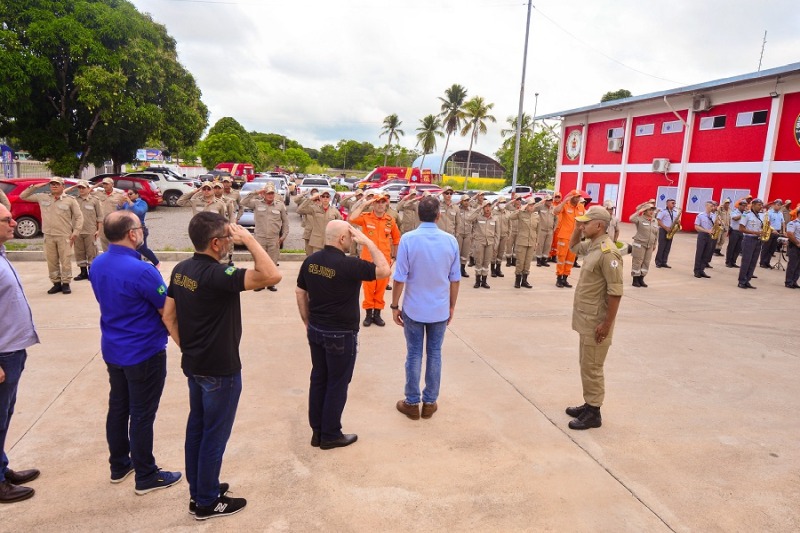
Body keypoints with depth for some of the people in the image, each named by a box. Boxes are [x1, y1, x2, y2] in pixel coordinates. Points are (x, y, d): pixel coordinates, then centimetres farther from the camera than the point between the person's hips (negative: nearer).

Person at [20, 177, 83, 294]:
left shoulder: (70, 200, -2)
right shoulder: (42, 197, 7)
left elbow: (79, 217, 0)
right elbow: (23, 196, 15)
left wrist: (75, 232, -6)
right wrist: (33, 187, 2)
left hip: (64, 236, -3)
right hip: (48, 236, 3)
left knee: (66, 261, -2)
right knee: (52, 261, 8)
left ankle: (66, 283, 7)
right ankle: (56, 283, 17)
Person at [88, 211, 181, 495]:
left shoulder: (97, 265, 0)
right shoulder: (142, 271, -26)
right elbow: (168, 311, -18)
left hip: (112, 349, 8)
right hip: (144, 352, -8)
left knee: (118, 407, 20)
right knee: (142, 415, 4)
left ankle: (119, 466, 36)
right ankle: (146, 476, 19)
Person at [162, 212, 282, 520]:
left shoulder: (181, 270, 1)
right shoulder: (217, 275, -27)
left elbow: (168, 315, 7)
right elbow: (272, 276, -36)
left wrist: (186, 347, 13)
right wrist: (249, 239, -27)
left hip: (193, 365, 9)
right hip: (220, 370, -9)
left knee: (197, 427, 20)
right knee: (214, 434, 7)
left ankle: (198, 490, 36)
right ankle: (207, 502, 23)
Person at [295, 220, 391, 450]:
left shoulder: (310, 261, -1)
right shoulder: (349, 264, -21)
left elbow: (300, 293, 8)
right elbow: (385, 270, -15)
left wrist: (308, 323, 18)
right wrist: (368, 242, -11)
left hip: (316, 330, 7)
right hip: (341, 334, -7)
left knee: (318, 379, 16)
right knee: (337, 383, 7)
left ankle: (317, 431, 28)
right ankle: (330, 435, 20)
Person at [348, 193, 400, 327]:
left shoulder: (390, 220, 1)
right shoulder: (365, 217, -5)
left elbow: (396, 239, 13)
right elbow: (351, 219, -25)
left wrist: (394, 257, 10)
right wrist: (363, 205, -18)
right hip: (368, 258, -2)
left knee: (381, 287, 9)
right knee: (368, 287, 6)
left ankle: (377, 313, 21)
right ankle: (368, 314, 19)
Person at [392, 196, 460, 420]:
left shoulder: (408, 239, -14)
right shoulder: (450, 240, -6)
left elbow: (400, 278, -13)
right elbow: (455, 279, -1)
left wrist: (395, 306, -1)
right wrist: (452, 306, 12)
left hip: (413, 309, -2)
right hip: (440, 309, 2)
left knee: (414, 354, 9)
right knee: (434, 354, 13)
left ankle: (412, 403, 20)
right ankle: (429, 402, 23)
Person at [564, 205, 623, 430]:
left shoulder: (608, 252, -22)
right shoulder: (592, 246, 6)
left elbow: (615, 292, -24)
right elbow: (573, 246, 29)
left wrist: (607, 324, -22)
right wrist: (577, 226, 11)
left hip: (596, 321, -10)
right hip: (586, 318, 10)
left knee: (591, 367, 1)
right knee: (586, 364, 18)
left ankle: (593, 413, 13)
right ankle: (588, 404, 30)